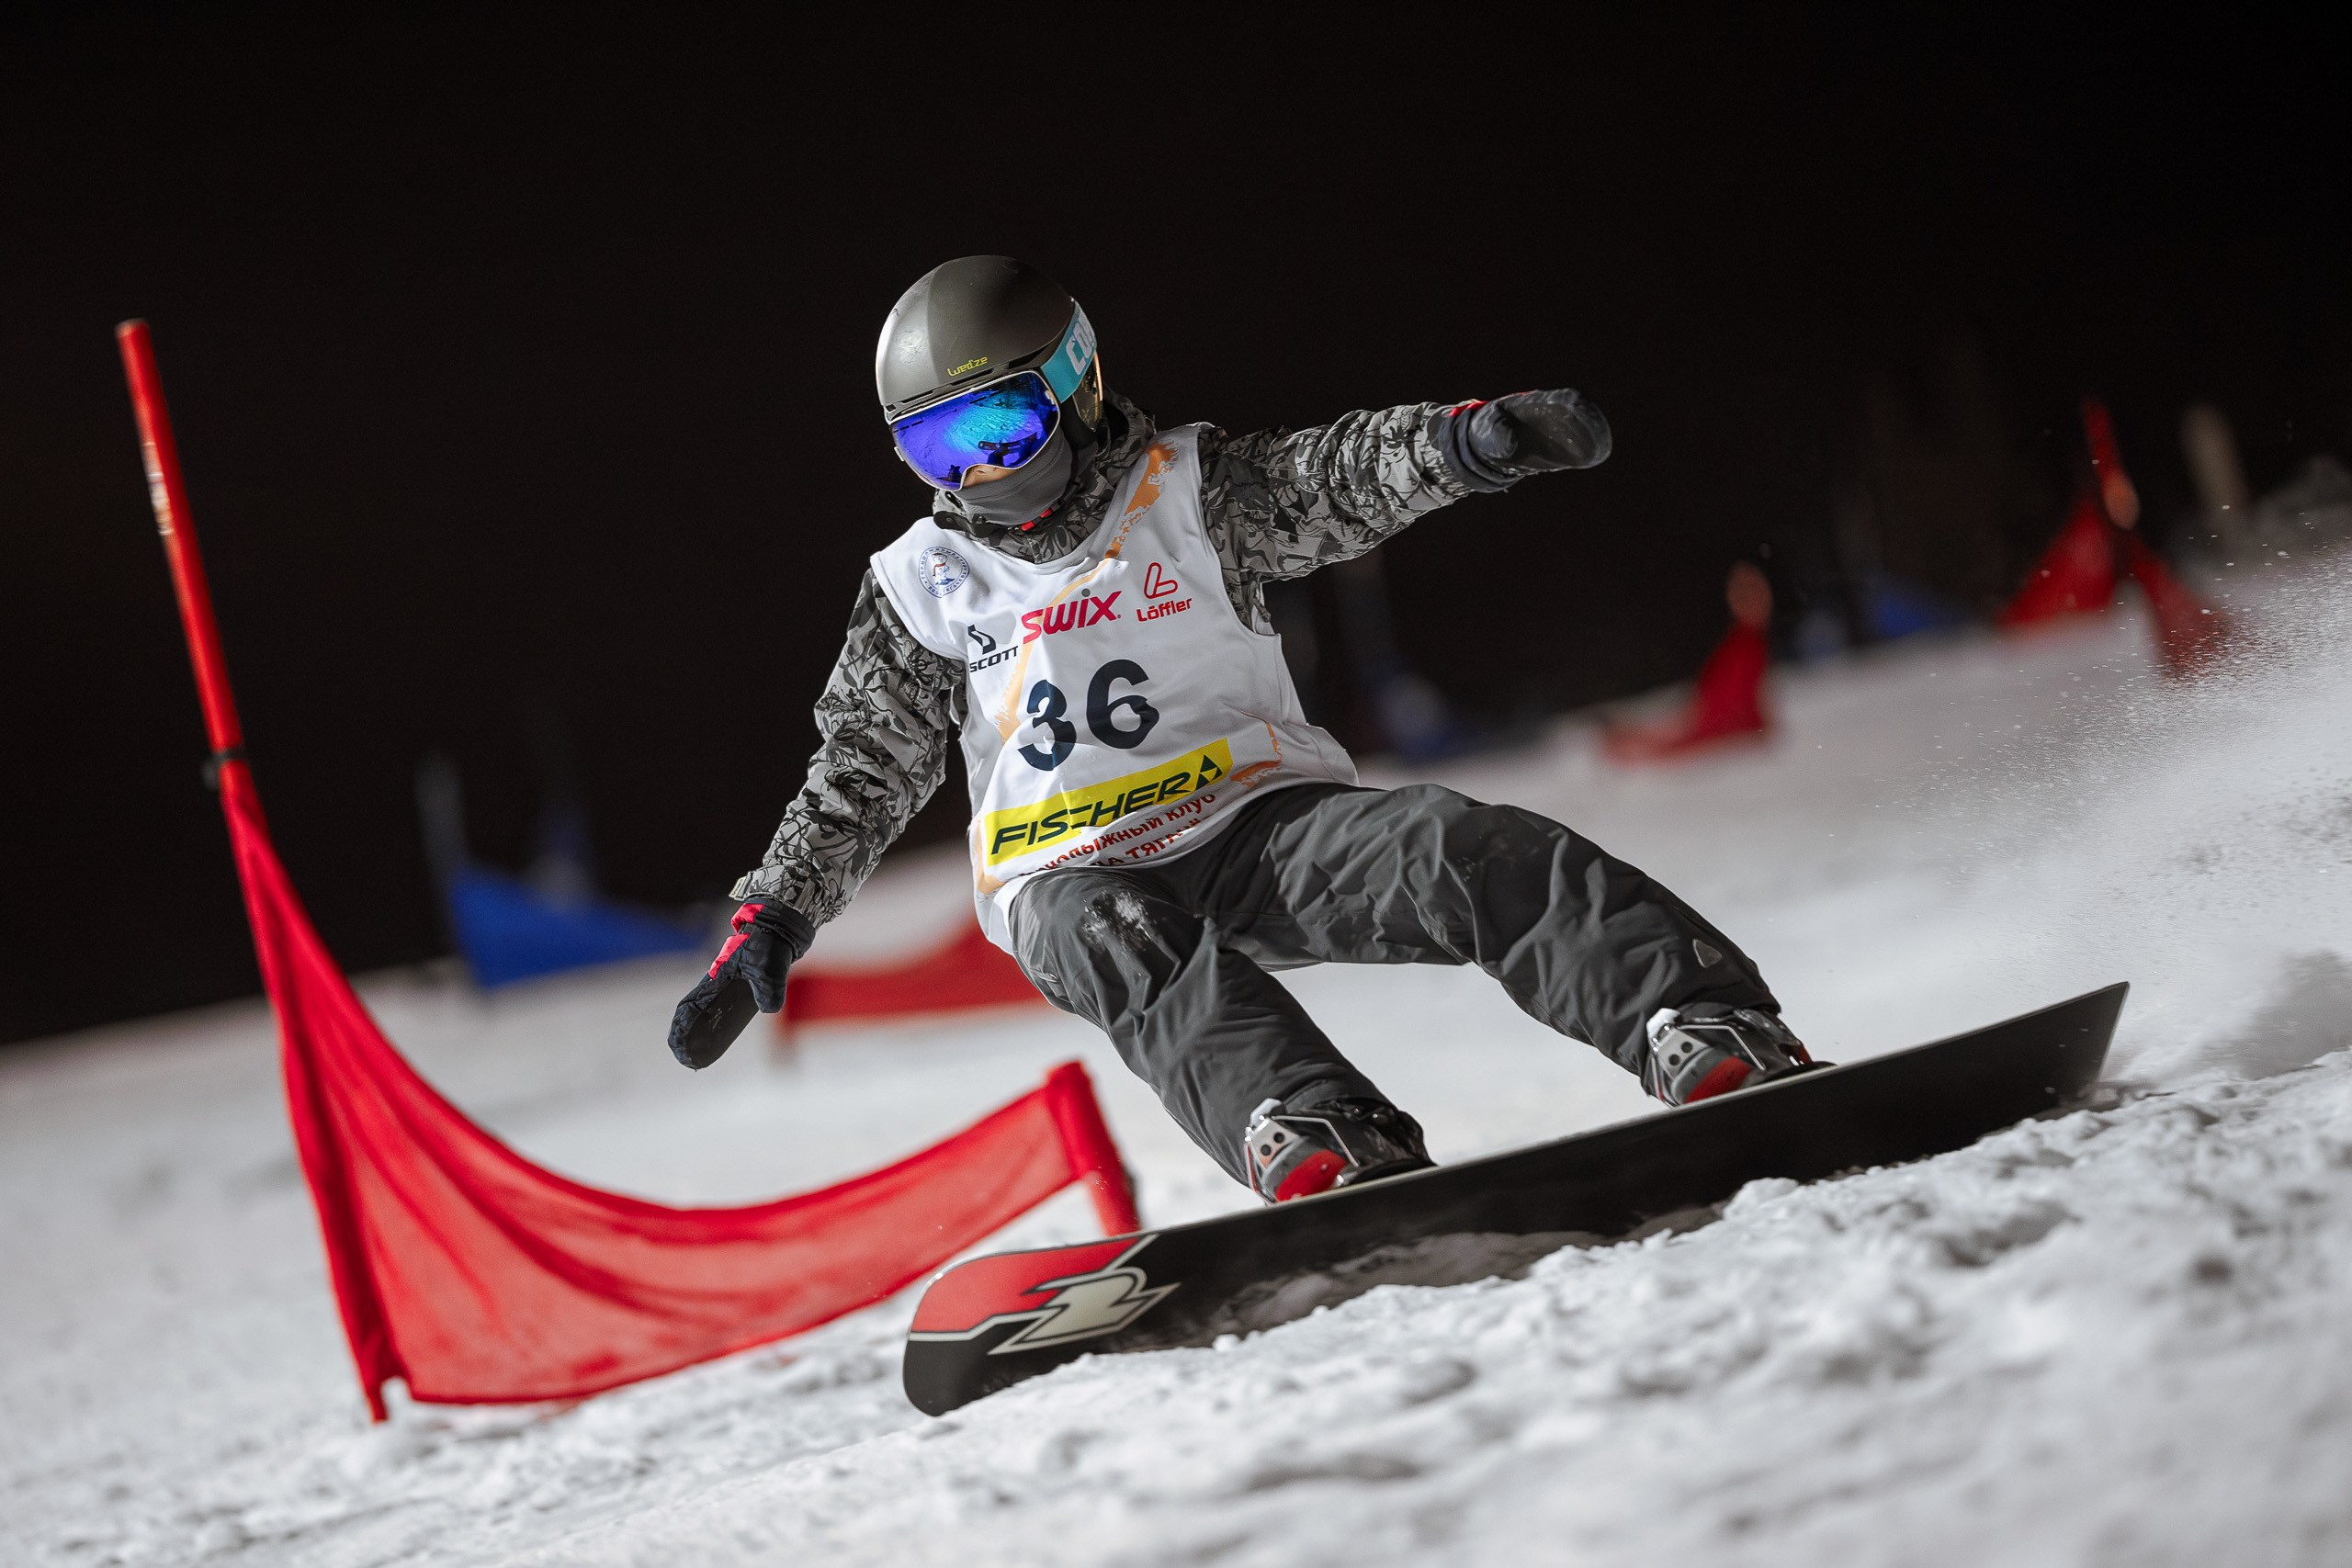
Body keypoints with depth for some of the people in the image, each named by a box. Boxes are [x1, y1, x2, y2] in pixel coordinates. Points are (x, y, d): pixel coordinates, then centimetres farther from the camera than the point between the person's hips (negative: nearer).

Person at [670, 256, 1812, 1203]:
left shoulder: (1184, 494, 6)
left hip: (1255, 820, 0)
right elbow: (859, 780, 19)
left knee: (1465, 850, -26)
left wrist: (1467, 440, -33)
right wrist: (767, 927, 9)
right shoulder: (921, 586, 12)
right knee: (1127, 948, -36)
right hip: (1074, 876, 0)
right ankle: (1323, 1154, -57)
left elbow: (1339, 479, -12)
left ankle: (1715, 1044, -35)